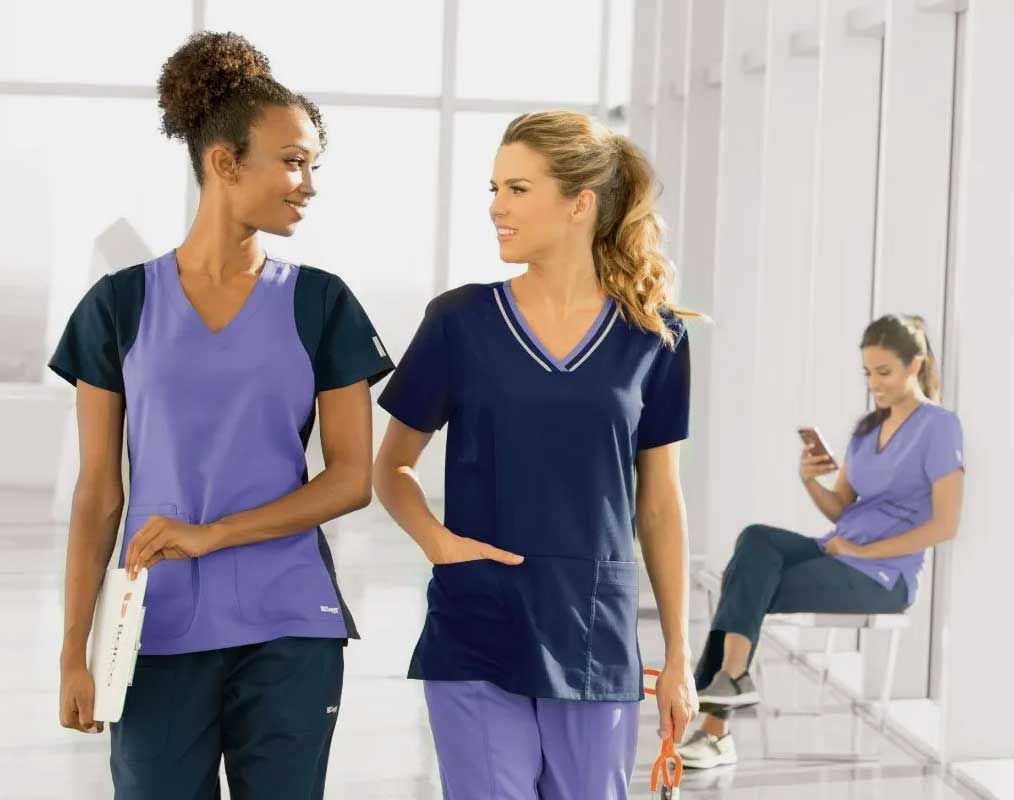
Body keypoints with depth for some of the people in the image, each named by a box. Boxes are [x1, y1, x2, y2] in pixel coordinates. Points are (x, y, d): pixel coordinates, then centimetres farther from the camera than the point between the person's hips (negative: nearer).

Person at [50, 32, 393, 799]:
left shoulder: (320, 304, 2)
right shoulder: (121, 304, 2)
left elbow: (353, 477, -1)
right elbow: (98, 492, 3)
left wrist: (209, 534, -12)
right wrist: (74, 649, -1)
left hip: (289, 630, 0)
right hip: (158, 635, 0)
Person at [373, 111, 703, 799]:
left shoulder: (655, 336, 2)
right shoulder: (460, 321, -2)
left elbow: (659, 503, 7)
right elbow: (392, 467, 7)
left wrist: (679, 655, 7)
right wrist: (436, 541, -13)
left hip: (598, 643, 1)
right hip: (477, 641, -1)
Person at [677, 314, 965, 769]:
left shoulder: (938, 426, -6)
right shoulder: (867, 427, 17)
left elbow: (945, 525, -13)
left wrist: (864, 550, -15)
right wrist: (810, 481, -6)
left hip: (884, 576, -6)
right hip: (839, 554, 6)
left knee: (746, 591, -20)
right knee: (756, 541, -24)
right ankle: (729, 679, -35)